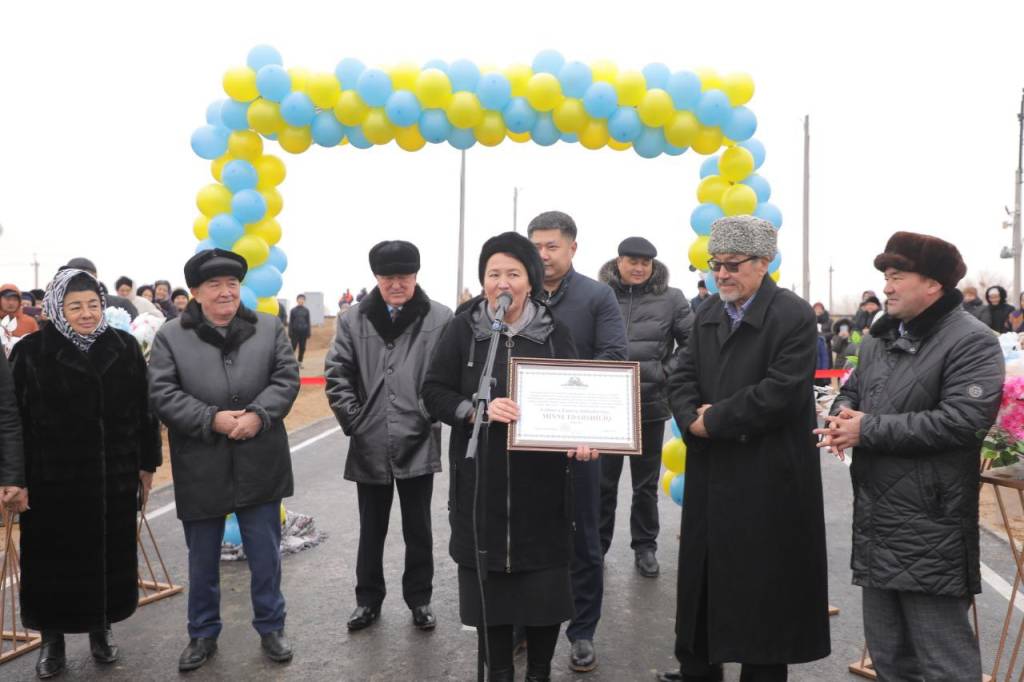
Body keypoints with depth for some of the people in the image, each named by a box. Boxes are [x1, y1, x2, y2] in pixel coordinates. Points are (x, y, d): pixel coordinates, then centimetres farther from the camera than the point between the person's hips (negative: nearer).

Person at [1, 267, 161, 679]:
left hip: (114, 478, 2)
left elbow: (144, 410, 5)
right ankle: (52, 641, 28)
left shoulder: (125, 347, 0)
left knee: (110, 558, 13)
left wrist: (147, 464, 7)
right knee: (54, 562, 9)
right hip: (52, 482, -2)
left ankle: (101, 630, 33)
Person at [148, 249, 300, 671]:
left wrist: (258, 415, -18)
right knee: (202, 559, 14)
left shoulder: (269, 328, 3)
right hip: (200, 469, 0)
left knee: (265, 554, 10)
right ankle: (203, 634, 31)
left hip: (259, 465, 1)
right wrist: (212, 419, -20)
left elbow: (286, 378, -3)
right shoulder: (171, 335, -2)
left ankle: (271, 628, 28)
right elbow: (162, 394, -9)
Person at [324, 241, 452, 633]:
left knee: (418, 530, 12)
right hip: (369, 446, 2)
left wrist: (433, 415, -9)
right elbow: (337, 374, 3)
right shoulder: (354, 320, 1)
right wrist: (353, 420, -3)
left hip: (419, 444, -2)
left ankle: (419, 599, 29)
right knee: (371, 530, 16)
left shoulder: (440, 320, -6)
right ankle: (368, 599, 31)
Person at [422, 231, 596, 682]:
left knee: (545, 584, 2)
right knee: (488, 579, 5)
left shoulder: (555, 331, 3)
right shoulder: (464, 328, 1)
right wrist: (477, 410, -18)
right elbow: (433, 392, 0)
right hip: (481, 479, 0)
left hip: (542, 480, 1)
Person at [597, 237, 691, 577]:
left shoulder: (671, 298, -3)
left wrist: (667, 372, -6)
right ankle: (596, 544, 27)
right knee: (602, 481, 10)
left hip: (650, 405, 0)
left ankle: (645, 546, 29)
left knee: (645, 484, 14)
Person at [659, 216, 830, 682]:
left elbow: (780, 394, -22)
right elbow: (682, 378, 8)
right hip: (710, 473, 7)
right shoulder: (708, 313, 11)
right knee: (702, 573, 16)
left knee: (762, 585, 4)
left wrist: (713, 421, -16)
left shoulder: (795, 316, -12)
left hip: (768, 478, -7)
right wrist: (692, 417, -13)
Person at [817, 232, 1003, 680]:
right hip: (876, 522, 8)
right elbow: (852, 390, 21)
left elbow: (961, 422, -23)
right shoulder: (881, 338, 15)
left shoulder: (972, 342, -12)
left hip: (929, 532, -8)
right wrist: (842, 415, -4)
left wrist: (868, 429, -18)